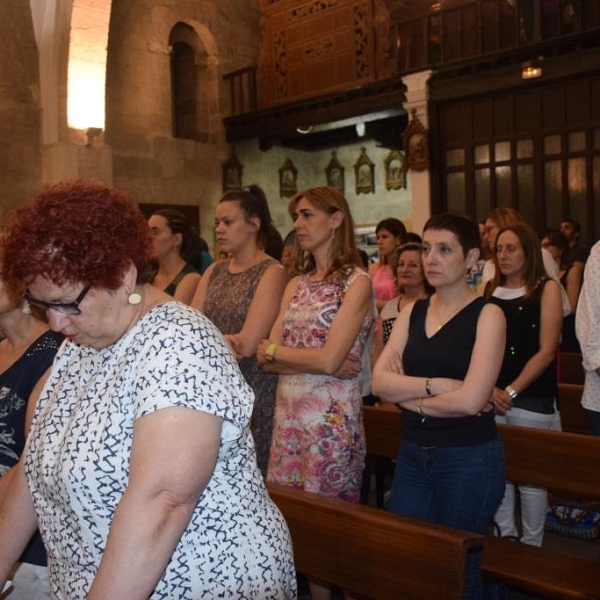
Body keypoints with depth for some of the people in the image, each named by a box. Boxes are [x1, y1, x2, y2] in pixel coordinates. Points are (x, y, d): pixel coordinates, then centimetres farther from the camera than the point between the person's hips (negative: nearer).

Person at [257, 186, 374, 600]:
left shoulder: (356, 282, -8)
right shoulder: (296, 285, 11)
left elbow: (329, 359, -18)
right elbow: (268, 359, 3)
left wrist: (275, 349, -4)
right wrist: (317, 362, -13)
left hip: (332, 414, -6)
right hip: (288, 409, 6)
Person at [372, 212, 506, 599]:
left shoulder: (487, 314, -10)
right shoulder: (413, 311, 6)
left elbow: (470, 400, -21)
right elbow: (381, 382, -5)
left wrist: (410, 397, -8)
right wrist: (437, 384, -17)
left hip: (469, 459, -5)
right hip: (412, 454, 5)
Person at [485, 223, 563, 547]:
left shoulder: (546, 288, -1)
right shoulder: (490, 290, 9)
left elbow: (546, 351, -8)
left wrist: (511, 391, -12)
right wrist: (489, 389, -8)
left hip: (531, 400, -4)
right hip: (490, 398, 4)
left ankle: (532, 546, 19)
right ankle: (506, 537, 26)